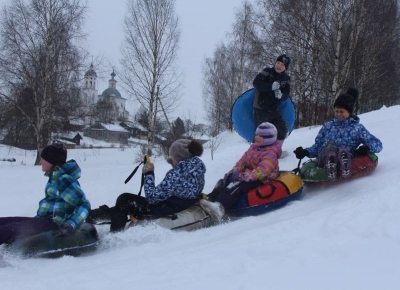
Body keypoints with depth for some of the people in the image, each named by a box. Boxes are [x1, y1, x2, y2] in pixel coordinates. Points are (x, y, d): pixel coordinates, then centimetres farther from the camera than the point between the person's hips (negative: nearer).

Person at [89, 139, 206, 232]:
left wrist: (149, 174, -14)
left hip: (167, 212, -9)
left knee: (124, 200, 4)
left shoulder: (176, 174, -30)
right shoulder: (198, 165, -4)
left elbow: (152, 197, -24)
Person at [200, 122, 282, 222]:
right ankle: (210, 200, -29)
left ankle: (219, 208, -59)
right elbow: (242, 162, 11)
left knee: (236, 186, -35)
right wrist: (233, 172, -8)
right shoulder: (253, 147, 15)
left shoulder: (271, 154, -13)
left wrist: (241, 176, -33)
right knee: (223, 182, -8)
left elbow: (260, 172, -26)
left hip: (261, 181, -9)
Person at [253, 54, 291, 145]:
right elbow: (255, 83, -19)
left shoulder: (286, 78, 6)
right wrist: (271, 86, -30)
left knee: (283, 130, 9)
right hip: (261, 109, -6)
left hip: (274, 110, 6)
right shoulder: (267, 71, -9)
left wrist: (281, 96, -24)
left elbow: (286, 94, 0)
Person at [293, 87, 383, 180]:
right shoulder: (327, 126, 26)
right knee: (330, 143, -33)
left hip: (345, 160, -1)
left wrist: (367, 148, -7)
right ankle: (330, 164, -61)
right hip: (324, 161, 1)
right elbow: (317, 146, 22)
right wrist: (306, 152, 2)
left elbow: (377, 144, 15)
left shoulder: (358, 128, 20)